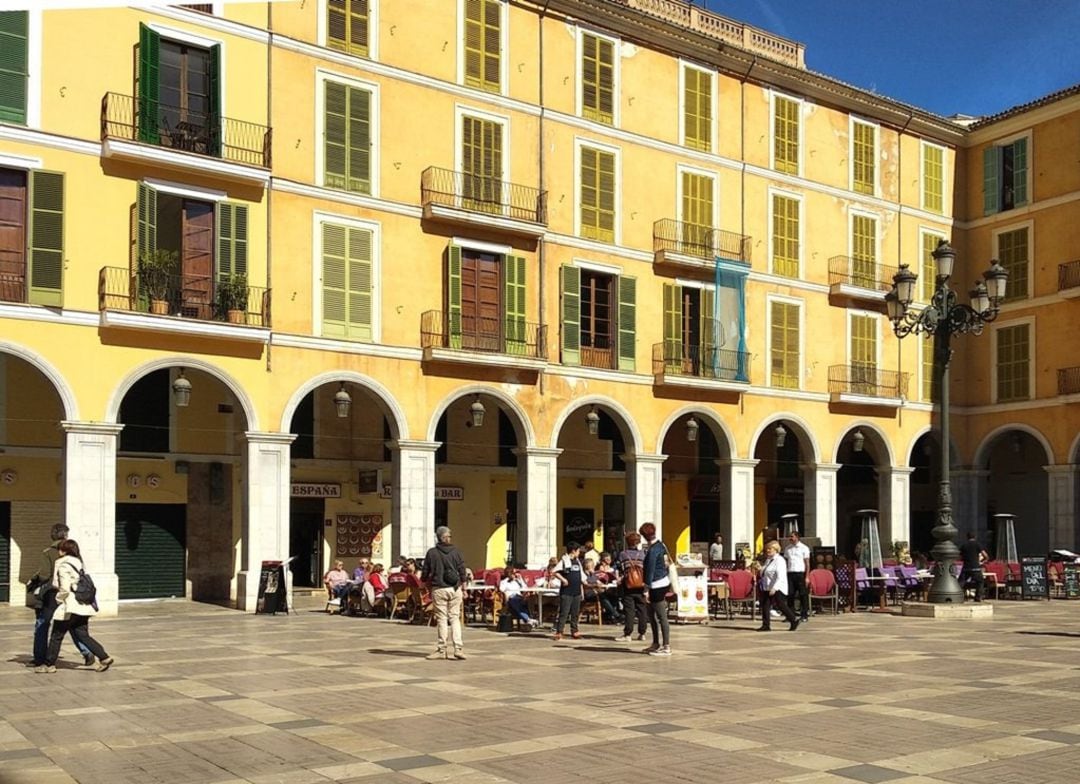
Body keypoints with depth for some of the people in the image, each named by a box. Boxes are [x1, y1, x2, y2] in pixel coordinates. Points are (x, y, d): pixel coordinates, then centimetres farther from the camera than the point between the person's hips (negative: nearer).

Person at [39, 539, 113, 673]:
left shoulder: (63, 565, -11)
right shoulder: (78, 563, 14)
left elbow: (65, 588, -18)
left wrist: (59, 600, -2)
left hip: (69, 607, -8)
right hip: (83, 606, 8)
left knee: (56, 636, 7)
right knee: (83, 636, 8)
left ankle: (49, 664, 17)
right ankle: (104, 658, -1)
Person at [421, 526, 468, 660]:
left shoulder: (431, 553, -3)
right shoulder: (456, 551, 1)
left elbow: (425, 574, 1)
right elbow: (462, 572, 2)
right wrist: (464, 590, 10)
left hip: (439, 590, -1)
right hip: (455, 589, 2)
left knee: (442, 619, 3)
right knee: (455, 617, 7)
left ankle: (442, 650, 6)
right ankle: (458, 648, -1)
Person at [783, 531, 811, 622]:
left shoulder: (804, 548, 0)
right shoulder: (787, 548, 13)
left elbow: (807, 563, -2)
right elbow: (785, 561, 15)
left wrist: (807, 577, -8)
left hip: (800, 573, -4)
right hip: (790, 573, 4)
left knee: (803, 595, -1)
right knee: (790, 595, 2)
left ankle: (804, 615, 6)